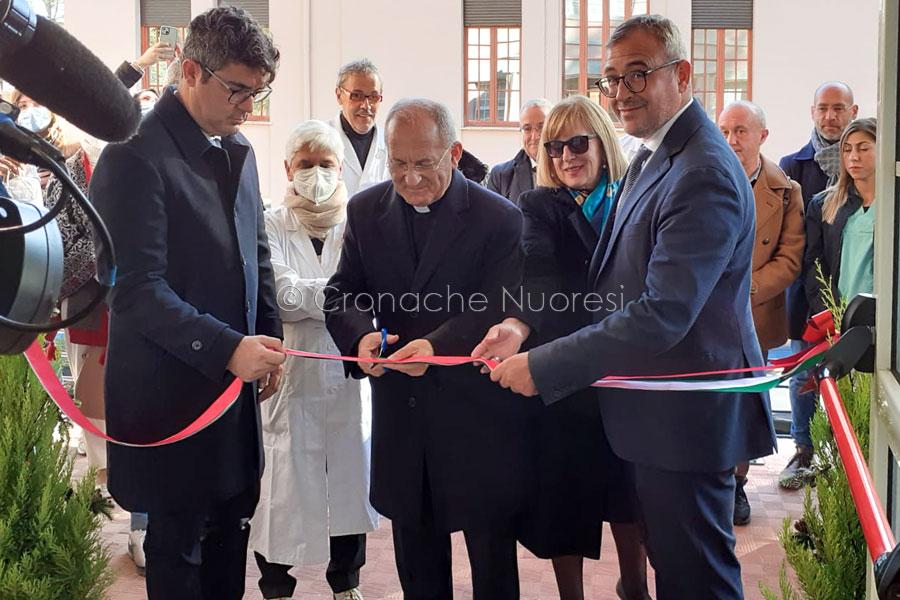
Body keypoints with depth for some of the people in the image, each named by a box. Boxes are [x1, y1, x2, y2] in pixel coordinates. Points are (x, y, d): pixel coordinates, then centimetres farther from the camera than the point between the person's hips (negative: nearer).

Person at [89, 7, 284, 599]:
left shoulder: (237, 150, 10)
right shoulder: (135, 156, -16)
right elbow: (136, 289, -21)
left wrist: (268, 338, 9)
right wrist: (228, 348, -26)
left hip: (235, 378, 7)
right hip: (174, 390, -7)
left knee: (232, 531, 16)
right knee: (180, 545, 8)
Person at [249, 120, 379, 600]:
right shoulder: (271, 227, -1)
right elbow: (283, 296, -14)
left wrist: (307, 294, -18)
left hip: (348, 374, 2)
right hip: (289, 375, -2)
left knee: (351, 474, 11)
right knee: (284, 480, 3)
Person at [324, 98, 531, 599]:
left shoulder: (500, 219, -9)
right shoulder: (366, 210, 4)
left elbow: (501, 311, -14)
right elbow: (342, 294, 3)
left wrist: (439, 345, -32)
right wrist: (362, 335, -20)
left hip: (478, 412, -4)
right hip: (400, 409, 4)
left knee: (492, 557, 10)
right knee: (416, 559, 19)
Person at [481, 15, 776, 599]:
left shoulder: (703, 175, -24)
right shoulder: (653, 157, 10)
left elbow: (661, 315, -29)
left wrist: (543, 366, -25)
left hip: (685, 415, -10)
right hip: (658, 404, 10)